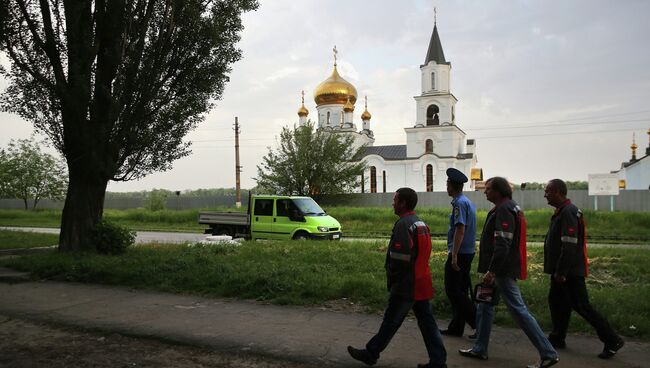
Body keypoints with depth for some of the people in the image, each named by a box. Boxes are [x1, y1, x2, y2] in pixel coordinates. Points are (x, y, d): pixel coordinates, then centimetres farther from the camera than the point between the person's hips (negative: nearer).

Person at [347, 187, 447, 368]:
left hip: (406, 285, -8)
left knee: (391, 321, 4)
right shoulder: (421, 223, 12)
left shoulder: (403, 224, -18)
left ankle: (371, 353, 18)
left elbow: (399, 258, -22)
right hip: (422, 284, 8)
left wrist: (392, 279, -9)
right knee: (427, 321, 12)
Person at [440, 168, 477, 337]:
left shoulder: (459, 203, -15)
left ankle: (479, 322, -5)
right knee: (461, 290, 13)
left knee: (453, 291, -4)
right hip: (468, 252, 10)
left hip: (459, 253, -10)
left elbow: (460, 230, -23)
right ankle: (456, 327, 21)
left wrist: (454, 256, -24)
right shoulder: (468, 202, 14)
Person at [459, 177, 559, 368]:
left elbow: (503, 245, -25)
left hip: (502, 271, -11)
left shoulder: (504, 210, -17)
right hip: (501, 269, 11)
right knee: (485, 307, 16)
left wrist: (491, 271, -23)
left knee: (518, 310, -6)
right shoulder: (510, 207, 16)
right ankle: (479, 349, 25)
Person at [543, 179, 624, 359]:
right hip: (561, 270, 10)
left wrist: (561, 272, -22)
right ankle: (557, 338, 25)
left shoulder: (568, 213, -20)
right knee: (556, 301, 15)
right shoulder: (561, 212, 12)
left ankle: (612, 340, 7)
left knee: (582, 306, -3)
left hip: (570, 272, -10)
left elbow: (569, 246, -25)